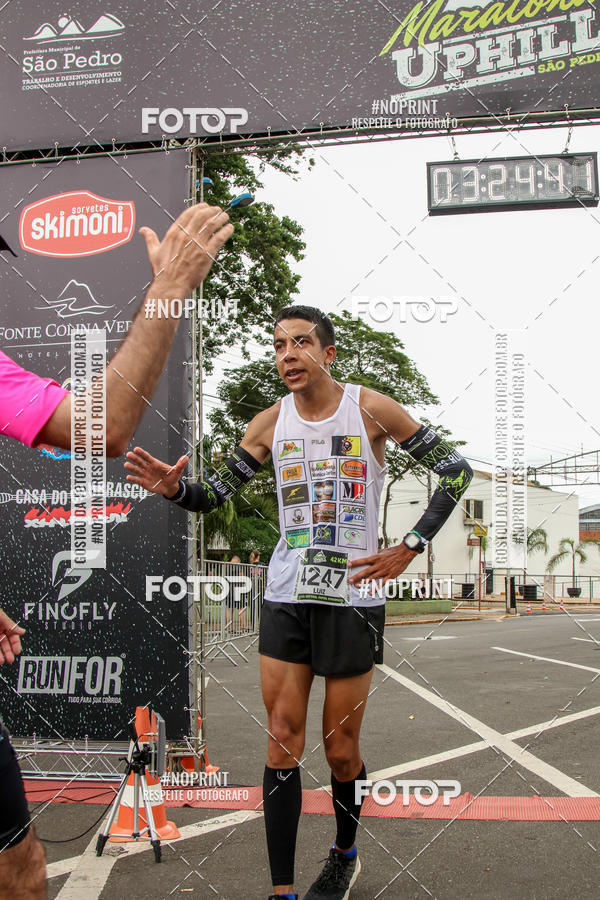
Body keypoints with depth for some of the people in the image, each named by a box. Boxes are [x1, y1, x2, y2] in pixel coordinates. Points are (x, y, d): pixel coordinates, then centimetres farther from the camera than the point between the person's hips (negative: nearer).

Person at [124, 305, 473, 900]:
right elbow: (213, 496, 6)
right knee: (283, 740, 0)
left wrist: (408, 549, -6)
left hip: (353, 599, -2)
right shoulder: (269, 424, 3)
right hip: (286, 599, 3)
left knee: (340, 747, 6)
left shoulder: (370, 409, -5)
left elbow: (456, 470, 0)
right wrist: (174, 488, -17)